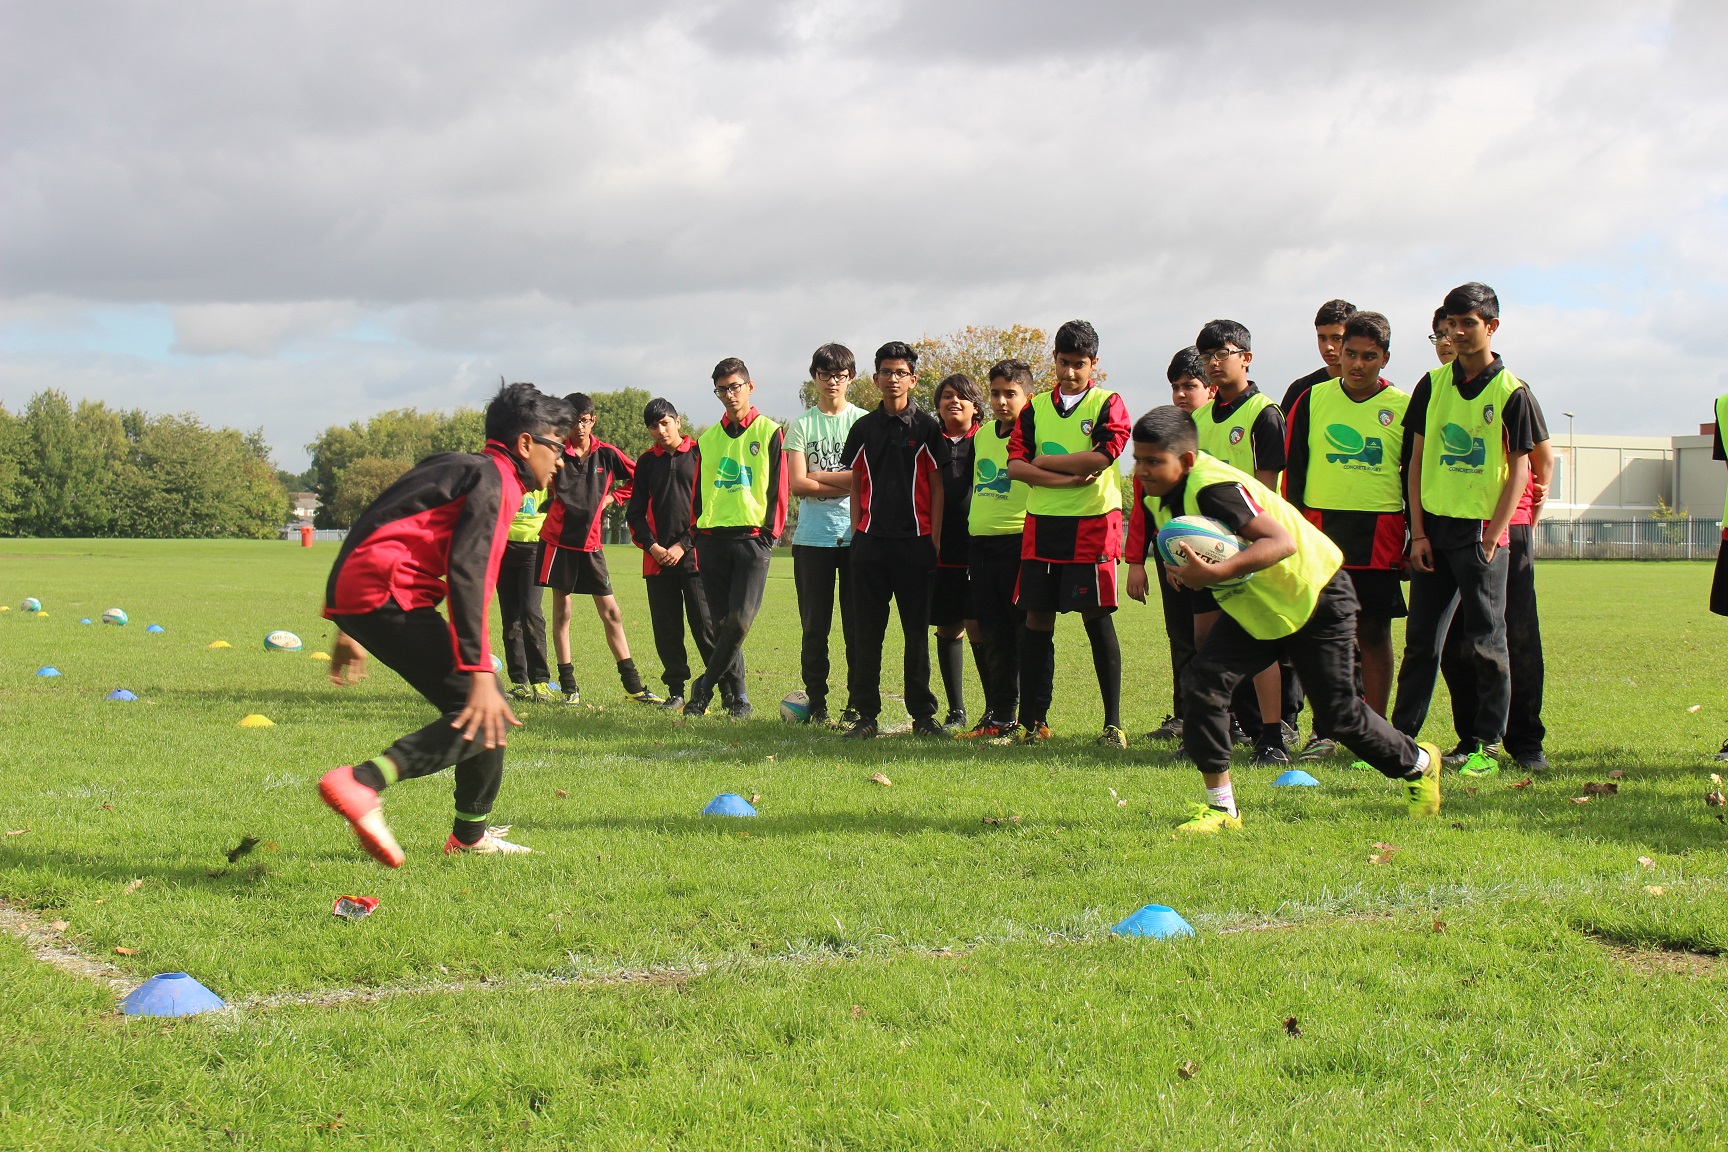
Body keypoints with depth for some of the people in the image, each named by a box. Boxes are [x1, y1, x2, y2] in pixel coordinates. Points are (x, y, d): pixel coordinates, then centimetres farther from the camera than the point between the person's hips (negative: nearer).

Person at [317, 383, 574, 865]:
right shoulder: (496, 479, -5)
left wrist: (350, 626, 31)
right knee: (484, 716, -15)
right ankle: (363, 783, -29)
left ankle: (471, 834, 25)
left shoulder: (456, 466, 25)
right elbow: (468, 571, -19)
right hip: (387, 594, -10)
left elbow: (385, 531, 27)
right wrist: (479, 671, -25)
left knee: (487, 706, 17)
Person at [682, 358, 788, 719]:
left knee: (739, 621, -14)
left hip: (752, 538, -4)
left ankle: (704, 686, -2)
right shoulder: (707, 439, 15)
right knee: (722, 622, 4)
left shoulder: (769, 432, 4)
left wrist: (770, 533, -6)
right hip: (712, 537, 4)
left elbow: (779, 486, 1)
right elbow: (697, 490, 19)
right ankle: (736, 696, 12)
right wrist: (697, 534, 10)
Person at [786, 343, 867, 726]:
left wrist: (819, 477, -9)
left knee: (858, 625, 0)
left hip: (856, 534, -1)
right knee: (814, 626, 3)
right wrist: (845, 483, -8)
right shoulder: (801, 425, 7)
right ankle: (817, 704, 10)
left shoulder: (864, 421, 5)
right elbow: (798, 484, -3)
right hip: (812, 536, 1)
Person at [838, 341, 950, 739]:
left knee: (916, 630, 3)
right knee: (866, 631, 1)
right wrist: (856, 532, 5)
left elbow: (937, 485, 3)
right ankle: (865, 713, 5)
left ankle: (922, 713, 10)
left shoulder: (926, 427, 3)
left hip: (915, 541, -2)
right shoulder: (863, 428, 10)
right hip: (870, 541, 2)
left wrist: (935, 538, -3)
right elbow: (855, 484, 14)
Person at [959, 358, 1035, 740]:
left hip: (1020, 543, -7)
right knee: (991, 633, 8)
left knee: (1027, 631, -4)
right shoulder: (981, 436, 16)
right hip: (980, 543, 7)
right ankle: (999, 714, 15)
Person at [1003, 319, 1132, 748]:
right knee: (1036, 619, 4)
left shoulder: (1108, 404, 1)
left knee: (1096, 617, -3)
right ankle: (1030, 723, 11)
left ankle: (1113, 724, 2)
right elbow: (1015, 466, 0)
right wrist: (1069, 479, -12)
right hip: (1041, 523, 4)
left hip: (1092, 524, -4)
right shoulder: (1036, 408, 12)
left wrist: (1045, 461, -5)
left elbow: (1100, 457, -15)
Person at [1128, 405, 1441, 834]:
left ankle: (1417, 764, 32)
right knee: (1202, 681, -13)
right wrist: (1185, 569, -11)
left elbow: (1281, 542, -41)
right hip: (1252, 609, 8)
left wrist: (1217, 573, -52)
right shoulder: (1158, 497, -5)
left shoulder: (1213, 488, -33)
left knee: (1338, 712, 2)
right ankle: (1221, 807, -5)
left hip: (1315, 598, -8)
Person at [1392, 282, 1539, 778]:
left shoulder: (1511, 392, -3)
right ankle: (1401, 738, 11)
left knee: (1485, 643, 0)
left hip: (1481, 532, -4)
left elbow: (1519, 470, -4)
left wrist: (1492, 536, -11)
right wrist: (1418, 532, 1)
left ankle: (1486, 745, 8)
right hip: (1432, 528, 4)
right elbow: (1417, 461, 8)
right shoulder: (1433, 385, 7)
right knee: (1421, 640, 7)